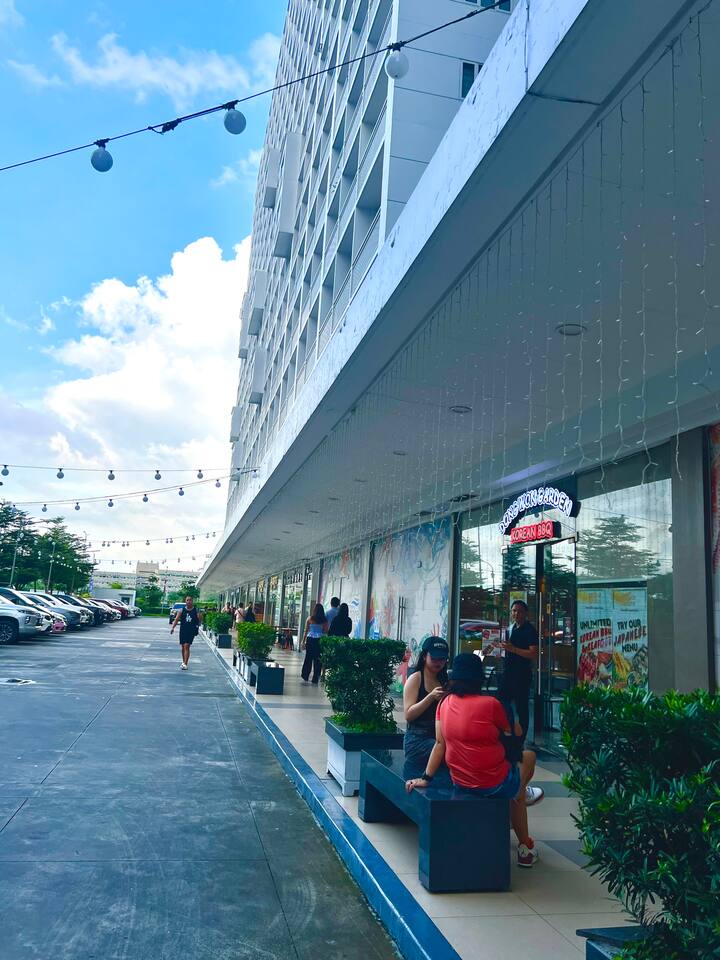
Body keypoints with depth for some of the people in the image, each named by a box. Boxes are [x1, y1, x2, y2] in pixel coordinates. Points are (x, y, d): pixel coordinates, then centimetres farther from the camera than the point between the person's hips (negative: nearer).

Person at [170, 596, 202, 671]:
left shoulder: (196, 610, 1)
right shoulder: (182, 610, 4)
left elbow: (200, 620, 9)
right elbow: (176, 619, 1)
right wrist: (173, 627, -10)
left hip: (191, 631, -3)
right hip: (183, 630, 3)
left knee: (186, 646, -13)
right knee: (182, 647, 10)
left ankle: (185, 664, -13)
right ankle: (184, 662, 28)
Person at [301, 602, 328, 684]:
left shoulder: (310, 619, -1)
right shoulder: (325, 620, -1)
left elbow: (306, 631, 2)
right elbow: (326, 632, 1)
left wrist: (303, 641, 7)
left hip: (310, 640, 0)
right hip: (320, 640, 0)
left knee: (308, 658, 8)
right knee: (317, 660, 5)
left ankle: (305, 677, 7)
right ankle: (315, 680, 7)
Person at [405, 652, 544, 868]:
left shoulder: (445, 703, -2)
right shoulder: (490, 704, -17)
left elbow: (440, 743, 0)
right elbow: (513, 734, -2)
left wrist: (426, 778, 5)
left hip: (460, 783, 6)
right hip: (495, 783, -6)